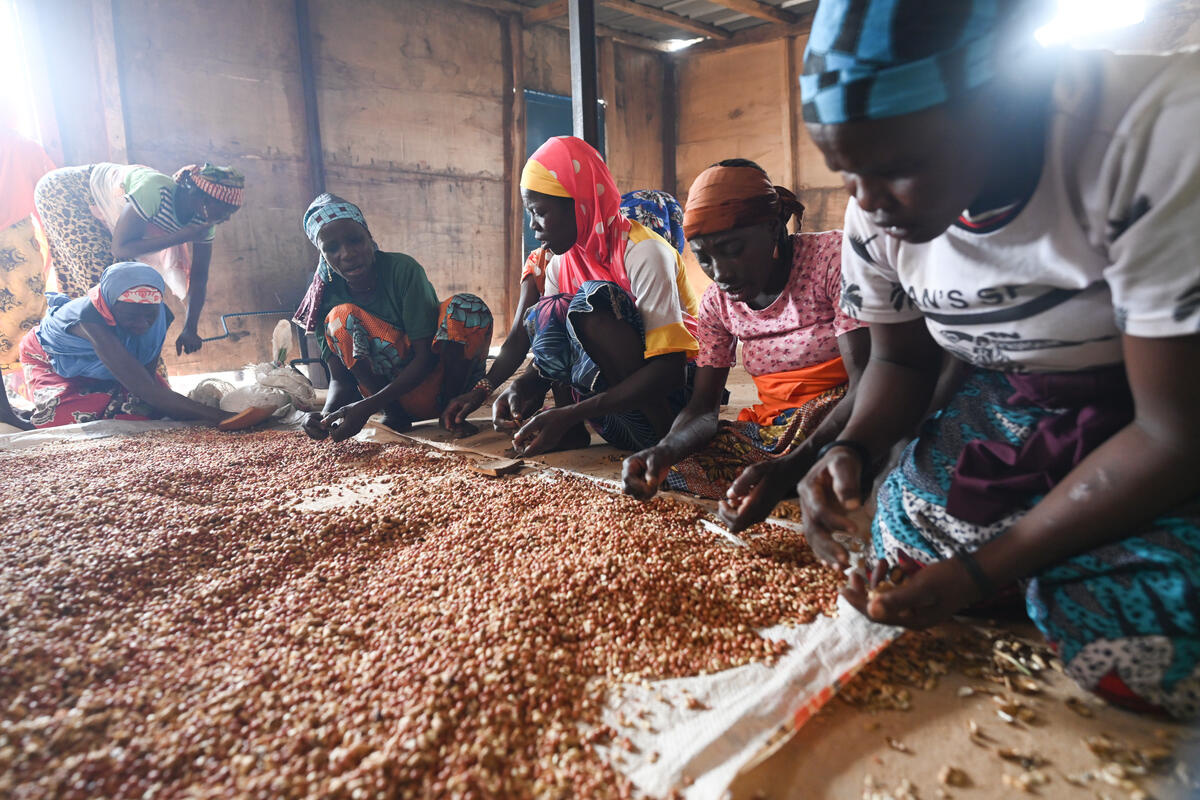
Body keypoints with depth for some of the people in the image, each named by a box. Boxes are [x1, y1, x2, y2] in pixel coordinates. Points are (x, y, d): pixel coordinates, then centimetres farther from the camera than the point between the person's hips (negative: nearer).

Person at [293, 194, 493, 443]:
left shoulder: (402, 268, -16)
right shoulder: (326, 296, -5)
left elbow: (426, 356, -21)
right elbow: (340, 379, -7)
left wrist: (367, 407, -30)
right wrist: (326, 415, -31)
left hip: (436, 381, -2)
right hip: (390, 392, 2)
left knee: (468, 306, -28)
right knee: (342, 316, -20)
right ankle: (393, 415, -14)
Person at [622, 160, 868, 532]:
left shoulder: (832, 256, -15)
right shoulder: (717, 302, 1)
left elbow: (866, 385, -25)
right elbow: (703, 407, -1)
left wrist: (789, 467, -42)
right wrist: (664, 450, -27)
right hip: (775, 428, 5)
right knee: (674, 465, -18)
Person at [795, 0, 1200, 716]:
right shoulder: (876, 216, -13)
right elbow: (901, 361, 4)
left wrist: (981, 570, -25)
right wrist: (853, 451, -17)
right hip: (1012, 408, 5)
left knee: (1129, 644, -23)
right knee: (905, 556, -11)